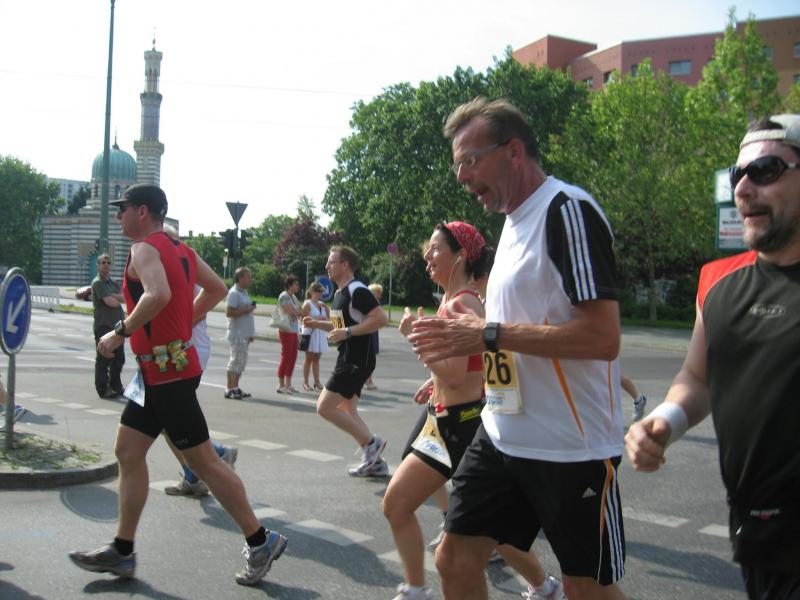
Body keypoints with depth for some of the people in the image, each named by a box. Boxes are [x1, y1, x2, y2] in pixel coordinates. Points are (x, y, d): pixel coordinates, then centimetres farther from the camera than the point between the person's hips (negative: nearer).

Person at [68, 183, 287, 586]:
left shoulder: (144, 249, -15)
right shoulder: (180, 249, 13)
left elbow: (159, 295, -34)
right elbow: (217, 289, 22)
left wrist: (121, 333, -23)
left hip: (168, 371, -10)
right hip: (158, 371, 10)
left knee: (202, 461, -2)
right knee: (128, 451, 13)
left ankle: (260, 542, 8)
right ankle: (121, 552, 21)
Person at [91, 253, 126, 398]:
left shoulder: (113, 283, 18)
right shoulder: (98, 282, -7)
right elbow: (111, 302, -17)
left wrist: (115, 296, -14)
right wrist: (120, 299, 2)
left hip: (116, 326, 8)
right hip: (104, 326, -8)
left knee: (119, 359, 13)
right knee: (103, 359, -3)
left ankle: (116, 386, 25)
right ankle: (103, 389, 2)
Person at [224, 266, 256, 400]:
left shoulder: (244, 292, 17)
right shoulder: (234, 293, -13)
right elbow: (229, 312, -22)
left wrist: (251, 333, 19)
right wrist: (245, 310, -20)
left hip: (245, 334, 9)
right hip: (237, 334, -9)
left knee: (241, 362, 11)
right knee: (235, 361, -7)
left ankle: (235, 388, 18)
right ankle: (229, 389, -3)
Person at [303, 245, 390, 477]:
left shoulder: (357, 290, -16)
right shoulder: (339, 293, 14)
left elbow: (381, 319, -25)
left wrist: (348, 332, -25)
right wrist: (318, 324, 11)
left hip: (357, 361, -10)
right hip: (347, 359, 10)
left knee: (324, 407, -12)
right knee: (347, 411, 14)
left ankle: (371, 442, -2)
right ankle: (375, 462, 19)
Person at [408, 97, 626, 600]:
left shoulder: (568, 210, -16)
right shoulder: (515, 219, 13)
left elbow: (602, 337, -24)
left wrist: (490, 334, -20)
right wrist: (467, 334, 7)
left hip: (573, 446, -8)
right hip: (503, 435, 9)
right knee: (456, 559, 10)